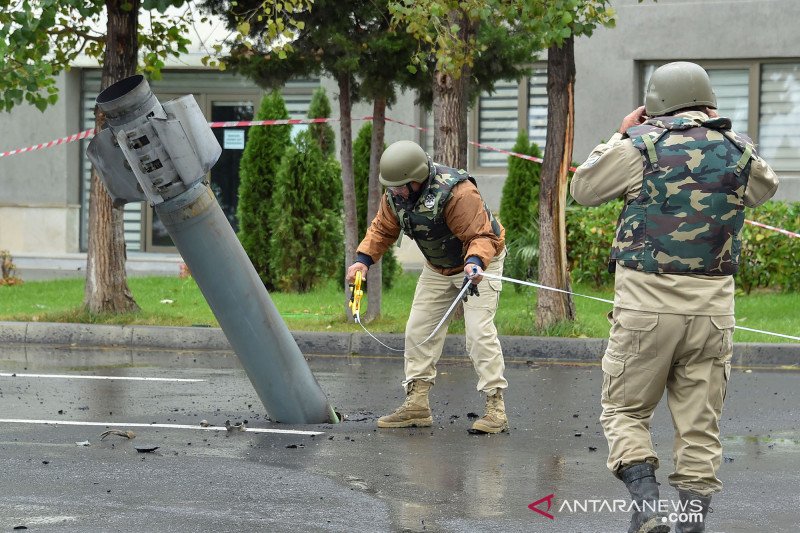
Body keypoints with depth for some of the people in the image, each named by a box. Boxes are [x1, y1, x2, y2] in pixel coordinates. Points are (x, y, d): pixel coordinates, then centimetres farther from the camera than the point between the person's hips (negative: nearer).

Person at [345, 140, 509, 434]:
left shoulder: (457, 192, -37)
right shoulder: (395, 193, -14)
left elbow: (481, 236, -35)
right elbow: (382, 228, -1)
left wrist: (474, 263, -54)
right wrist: (363, 258, -16)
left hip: (479, 262, -7)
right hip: (438, 267, 8)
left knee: (479, 330, -18)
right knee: (418, 329, 4)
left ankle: (495, 408, -15)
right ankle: (417, 404, 11)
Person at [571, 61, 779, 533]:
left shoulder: (641, 145, -4)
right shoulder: (739, 150, 4)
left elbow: (583, 188, 8)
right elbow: (766, 188, 27)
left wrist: (620, 135, 18)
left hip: (646, 302, -2)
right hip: (713, 307, 3)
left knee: (625, 411, 9)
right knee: (700, 424, 9)